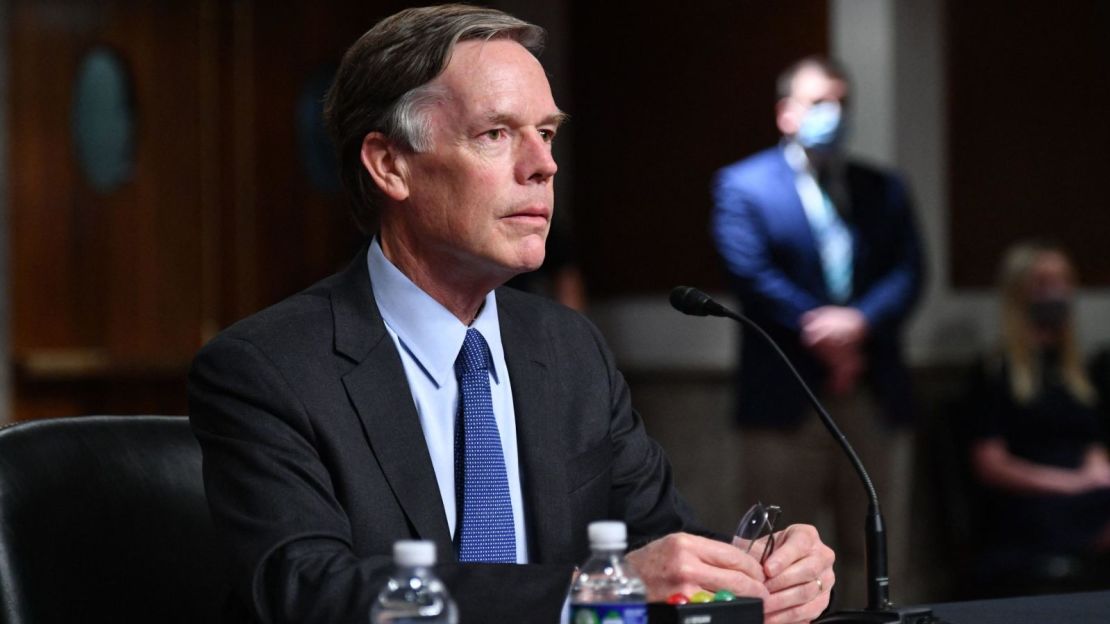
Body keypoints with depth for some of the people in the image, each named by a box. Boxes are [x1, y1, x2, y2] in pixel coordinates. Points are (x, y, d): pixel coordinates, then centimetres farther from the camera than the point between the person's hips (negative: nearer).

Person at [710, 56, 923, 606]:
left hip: (875, 398, 4)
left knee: (874, 554, 6)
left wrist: (859, 321, -16)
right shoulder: (742, 185, 2)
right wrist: (822, 331, -15)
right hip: (785, 396, -4)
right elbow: (752, 274, -10)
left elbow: (906, 273, 3)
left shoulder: (883, 189, 15)